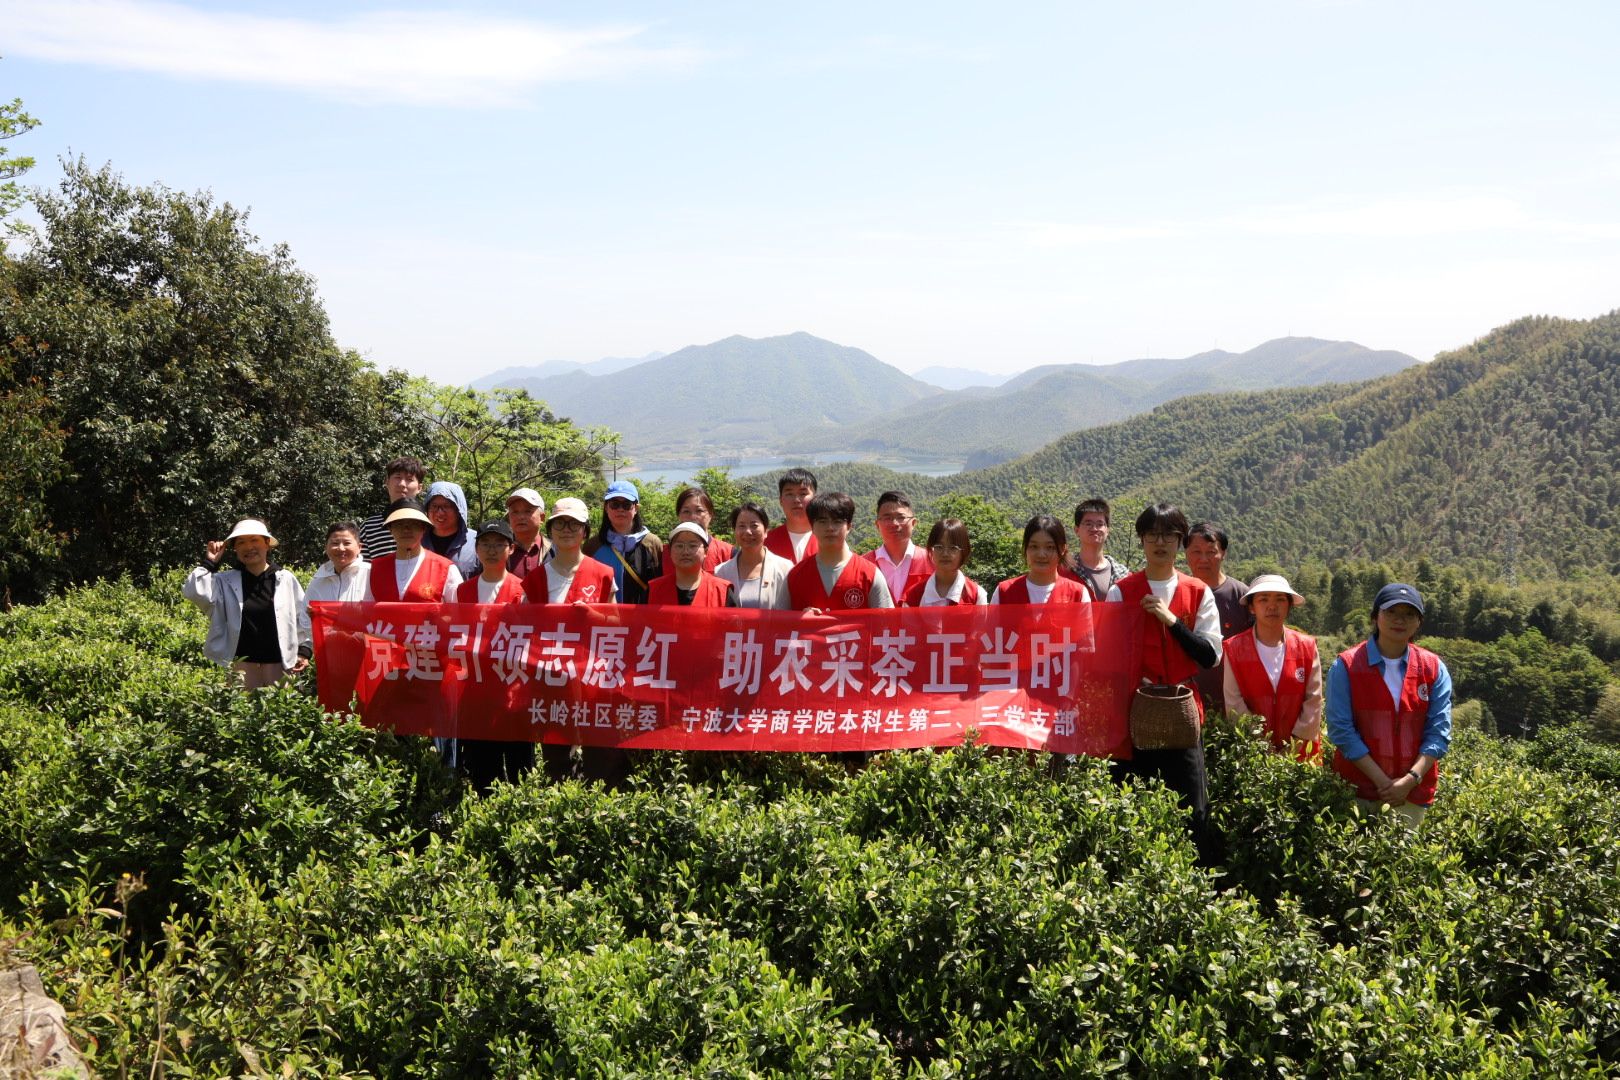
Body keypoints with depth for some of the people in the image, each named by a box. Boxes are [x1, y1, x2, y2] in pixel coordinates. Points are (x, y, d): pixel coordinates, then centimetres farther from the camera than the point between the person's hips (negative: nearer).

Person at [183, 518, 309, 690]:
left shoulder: (286, 579, 6)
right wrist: (209, 563, -4)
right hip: (240, 664, 0)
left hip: (279, 664, 0)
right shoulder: (226, 581, 7)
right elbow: (193, 592, -8)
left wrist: (303, 650, 0)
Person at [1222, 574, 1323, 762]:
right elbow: (1234, 705, -6)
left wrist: (1293, 748, -8)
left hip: (1300, 752, 1)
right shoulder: (1234, 649, -2)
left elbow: (1313, 702, -1)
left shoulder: (1307, 646, 3)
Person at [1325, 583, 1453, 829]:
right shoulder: (1346, 666, -4)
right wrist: (1382, 781, -15)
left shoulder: (1434, 669, 4)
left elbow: (1439, 732, -1)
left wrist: (1410, 780, -15)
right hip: (1358, 789, -2)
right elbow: (1341, 729, -9)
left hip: (1415, 793, 2)